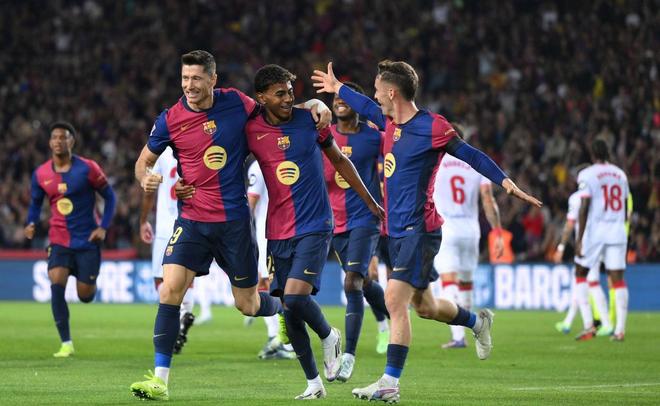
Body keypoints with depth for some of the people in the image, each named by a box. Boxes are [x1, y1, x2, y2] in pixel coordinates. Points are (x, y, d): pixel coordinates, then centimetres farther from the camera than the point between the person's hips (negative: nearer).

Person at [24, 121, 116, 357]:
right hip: (59, 239, 2)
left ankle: (89, 281, 41)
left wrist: (103, 227, -10)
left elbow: (109, 196, 0)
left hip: (87, 240, -2)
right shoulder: (41, 174, 0)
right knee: (56, 283, -21)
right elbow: (36, 202, 15)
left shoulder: (87, 169, -9)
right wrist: (31, 223, -5)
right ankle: (66, 344, -13)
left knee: (85, 296, -1)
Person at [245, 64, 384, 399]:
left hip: (314, 227, -3)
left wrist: (370, 202, 16)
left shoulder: (310, 120, -2)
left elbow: (339, 161, 10)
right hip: (278, 231, 3)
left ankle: (328, 336, 12)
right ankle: (313, 383, 15)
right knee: (289, 310, 2)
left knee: (295, 298, -19)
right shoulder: (252, 131, -2)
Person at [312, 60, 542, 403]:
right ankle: (478, 322, 42)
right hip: (397, 231, 8)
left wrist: (505, 182, -16)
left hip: (418, 230, -8)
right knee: (423, 306, 17)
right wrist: (338, 88, 45)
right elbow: (368, 109, 31)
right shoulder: (391, 124, 11)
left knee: (395, 300, -16)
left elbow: (470, 155, -7)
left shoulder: (432, 128, -12)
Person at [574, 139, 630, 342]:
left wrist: (580, 239, -10)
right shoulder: (620, 175, 11)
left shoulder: (587, 175, -6)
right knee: (617, 278, 3)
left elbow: (584, 208, -12)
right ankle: (620, 329, -3)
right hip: (617, 232, 4)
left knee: (580, 274, 9)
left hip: (594, 231, -4)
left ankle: (588, 325, -2)